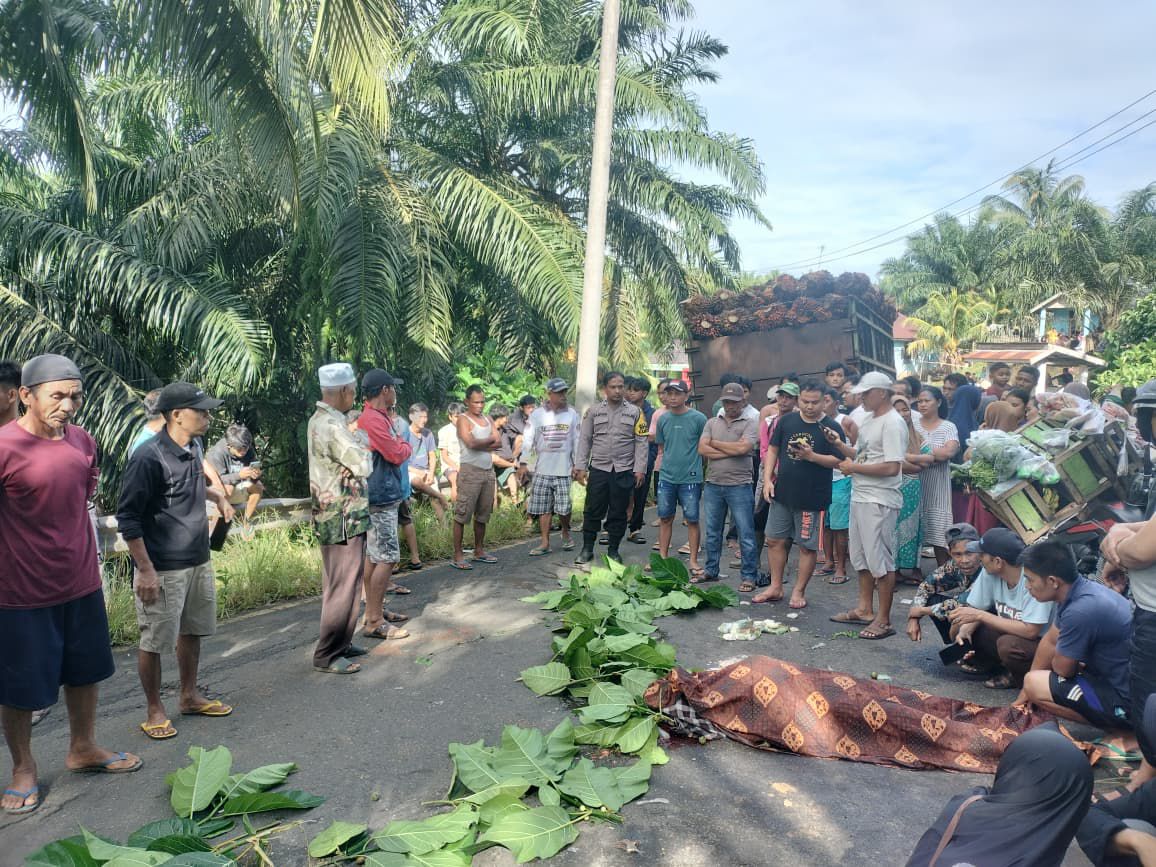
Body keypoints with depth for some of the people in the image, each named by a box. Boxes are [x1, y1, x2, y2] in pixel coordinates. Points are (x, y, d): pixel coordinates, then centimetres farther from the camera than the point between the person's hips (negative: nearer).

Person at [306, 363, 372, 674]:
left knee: (336, 583, 18)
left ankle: (338, 643, 30)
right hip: (344, 518, -10)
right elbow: (364, 466, -24)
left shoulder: (318, 420, 10)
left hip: (331, 516, 10)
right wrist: (363, 450, -4)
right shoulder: (332, 427, -22)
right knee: (344, 587, -2)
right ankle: (328, 656, 5)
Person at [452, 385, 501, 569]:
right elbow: (471, 443, -19)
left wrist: (480, 444, -11)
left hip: (489, 471, 7)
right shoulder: (463, 419, -4)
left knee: (482, 514, 13)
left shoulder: (488, 419, 15)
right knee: (462, 514, -5)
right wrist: (490, 440, -4)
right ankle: (457, 556, -2)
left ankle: (479, 551, 23)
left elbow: (499, 443, 3)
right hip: (470, 471, -7)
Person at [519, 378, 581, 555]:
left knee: (563, 507, -2)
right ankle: (545, 543, 13)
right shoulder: (537, 414, 1)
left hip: (563, 470, -1)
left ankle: (566, 533, 26)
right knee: (542, 507, 4)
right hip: (541, 469, 1)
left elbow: (577, 441, 5)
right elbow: (528, 440, 2)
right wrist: (523, 464, -3)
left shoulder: (572, 415, 3)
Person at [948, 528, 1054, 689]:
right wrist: (965, 630, -23)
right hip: (1009, 632, 6)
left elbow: (1030, 631, -33)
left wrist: (980, 615, -30)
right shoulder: (989, 573, -11)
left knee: (1008, 644, -35)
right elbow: (975, 609, -1)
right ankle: (988, 661, 14)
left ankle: (1019, 676, -3)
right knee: (960, 627, -11)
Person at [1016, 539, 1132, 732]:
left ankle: (1115, 728, -6)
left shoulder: (1080, 611, -29)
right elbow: (1050, 641, 11)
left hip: (1126, 701, -10)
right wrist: (1025, 694, 17)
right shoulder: (1077, 590, 0)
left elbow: (1062, 669, -15)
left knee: (1035, 683, -15)